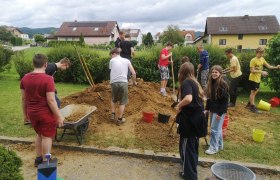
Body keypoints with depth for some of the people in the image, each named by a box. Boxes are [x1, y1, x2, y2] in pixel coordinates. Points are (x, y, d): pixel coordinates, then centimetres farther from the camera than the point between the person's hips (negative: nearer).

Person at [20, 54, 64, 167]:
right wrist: (59, 116, -13)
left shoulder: (25, 78, 0)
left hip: (32, 113, 6)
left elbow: (23, 99, 7)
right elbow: (51, 100, -21)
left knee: (39, 134, 23)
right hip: (46, 113, -6)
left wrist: (25, 114, 18)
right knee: (47, 136, 9)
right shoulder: (48, 79, -20)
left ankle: (38, 158, 34)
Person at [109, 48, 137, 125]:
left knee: (114, 99, 27)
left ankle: (113, 114, 23)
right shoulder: (126, 60, 13)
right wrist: (134, 81, 23)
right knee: (123, 102, 14)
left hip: (114, 83, 1)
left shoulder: (112, 60, 12)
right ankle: (119, 119, 18)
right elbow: (134, 73, 8)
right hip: (123, 82, 0)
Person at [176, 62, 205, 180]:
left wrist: (179, 105, -15)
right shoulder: (195, 82, 10)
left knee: (186, 146, 6)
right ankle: (192, 169, 41)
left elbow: (188, 98, -33)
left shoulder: (186, 82, -16)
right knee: (193, 144, 23)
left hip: (190, 119, -9)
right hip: (197, 118, 9)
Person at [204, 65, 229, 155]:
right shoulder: (211, 83, 7)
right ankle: (219, 145, 31)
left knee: (215, 129, -3)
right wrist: (207, 108, 8)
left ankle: (213, 148, 8)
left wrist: (220, 113, -19)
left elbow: (225, 100, -18)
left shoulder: (223, 84, -16)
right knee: (217, 128, 17)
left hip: (219, 111, -8)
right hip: (213, 110, 8)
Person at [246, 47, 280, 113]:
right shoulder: (253, 60, -16)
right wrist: (261, 72, -26)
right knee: (253, 92, -2)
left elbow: (268, 66, 7)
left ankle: (249, 104, 30)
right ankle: (252, 107, 6)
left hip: (258, 79, 8)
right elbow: (252, 70, -20)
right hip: (253, 79, -8)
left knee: (255, 92, 16)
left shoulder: (262, 59, 7)